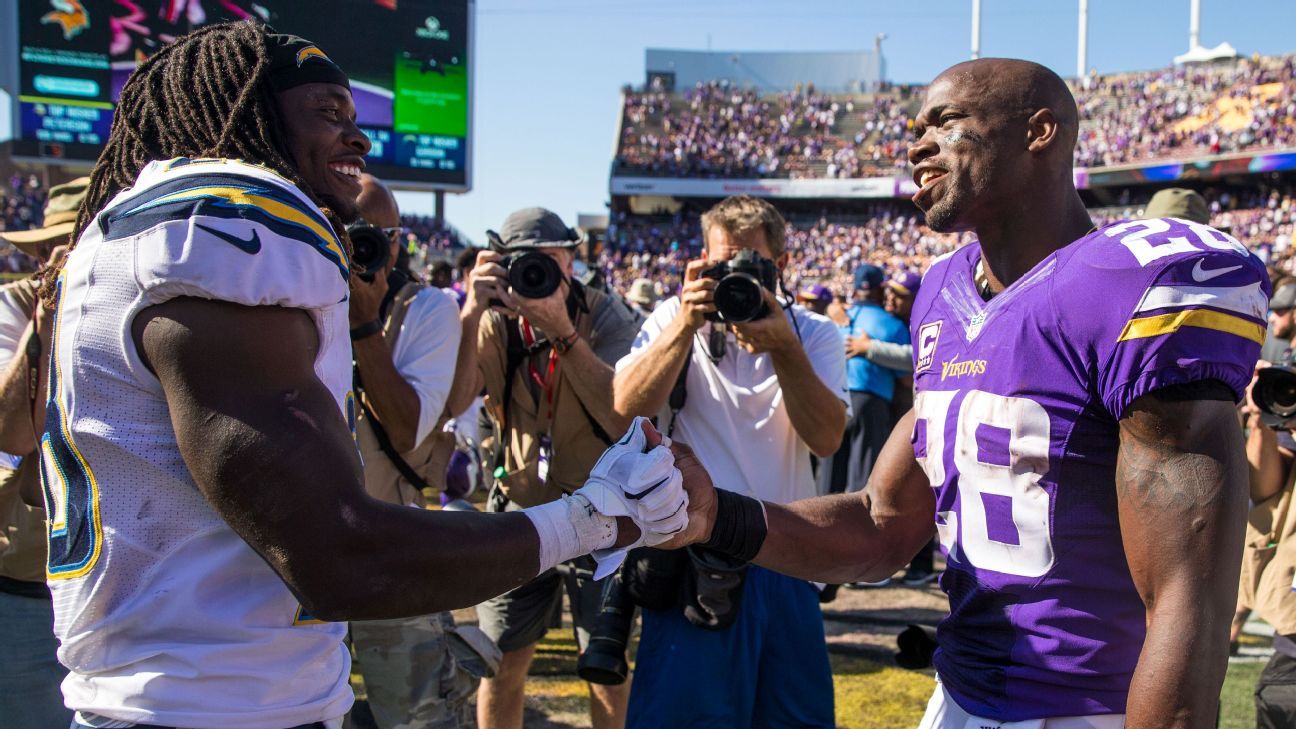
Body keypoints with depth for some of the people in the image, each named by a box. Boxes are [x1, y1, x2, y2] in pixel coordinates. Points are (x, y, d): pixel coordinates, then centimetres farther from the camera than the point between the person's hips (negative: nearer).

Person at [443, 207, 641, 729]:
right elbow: (452, 403, -22)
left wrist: (563, 333, -31)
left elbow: (625, 418, -26)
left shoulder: (604, 317, -12)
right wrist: (473, 310, -30)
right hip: (519, 509, 2)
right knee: (501, 665, 9)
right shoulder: (494, 323, -6)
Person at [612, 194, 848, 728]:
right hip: (694, 555, -2)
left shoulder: (813, 333, 5)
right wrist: (687, 324, -20)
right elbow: (626, 407, -12)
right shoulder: (675, 318, 4)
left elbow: (826, 438, -10)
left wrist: (782, 347, -21)